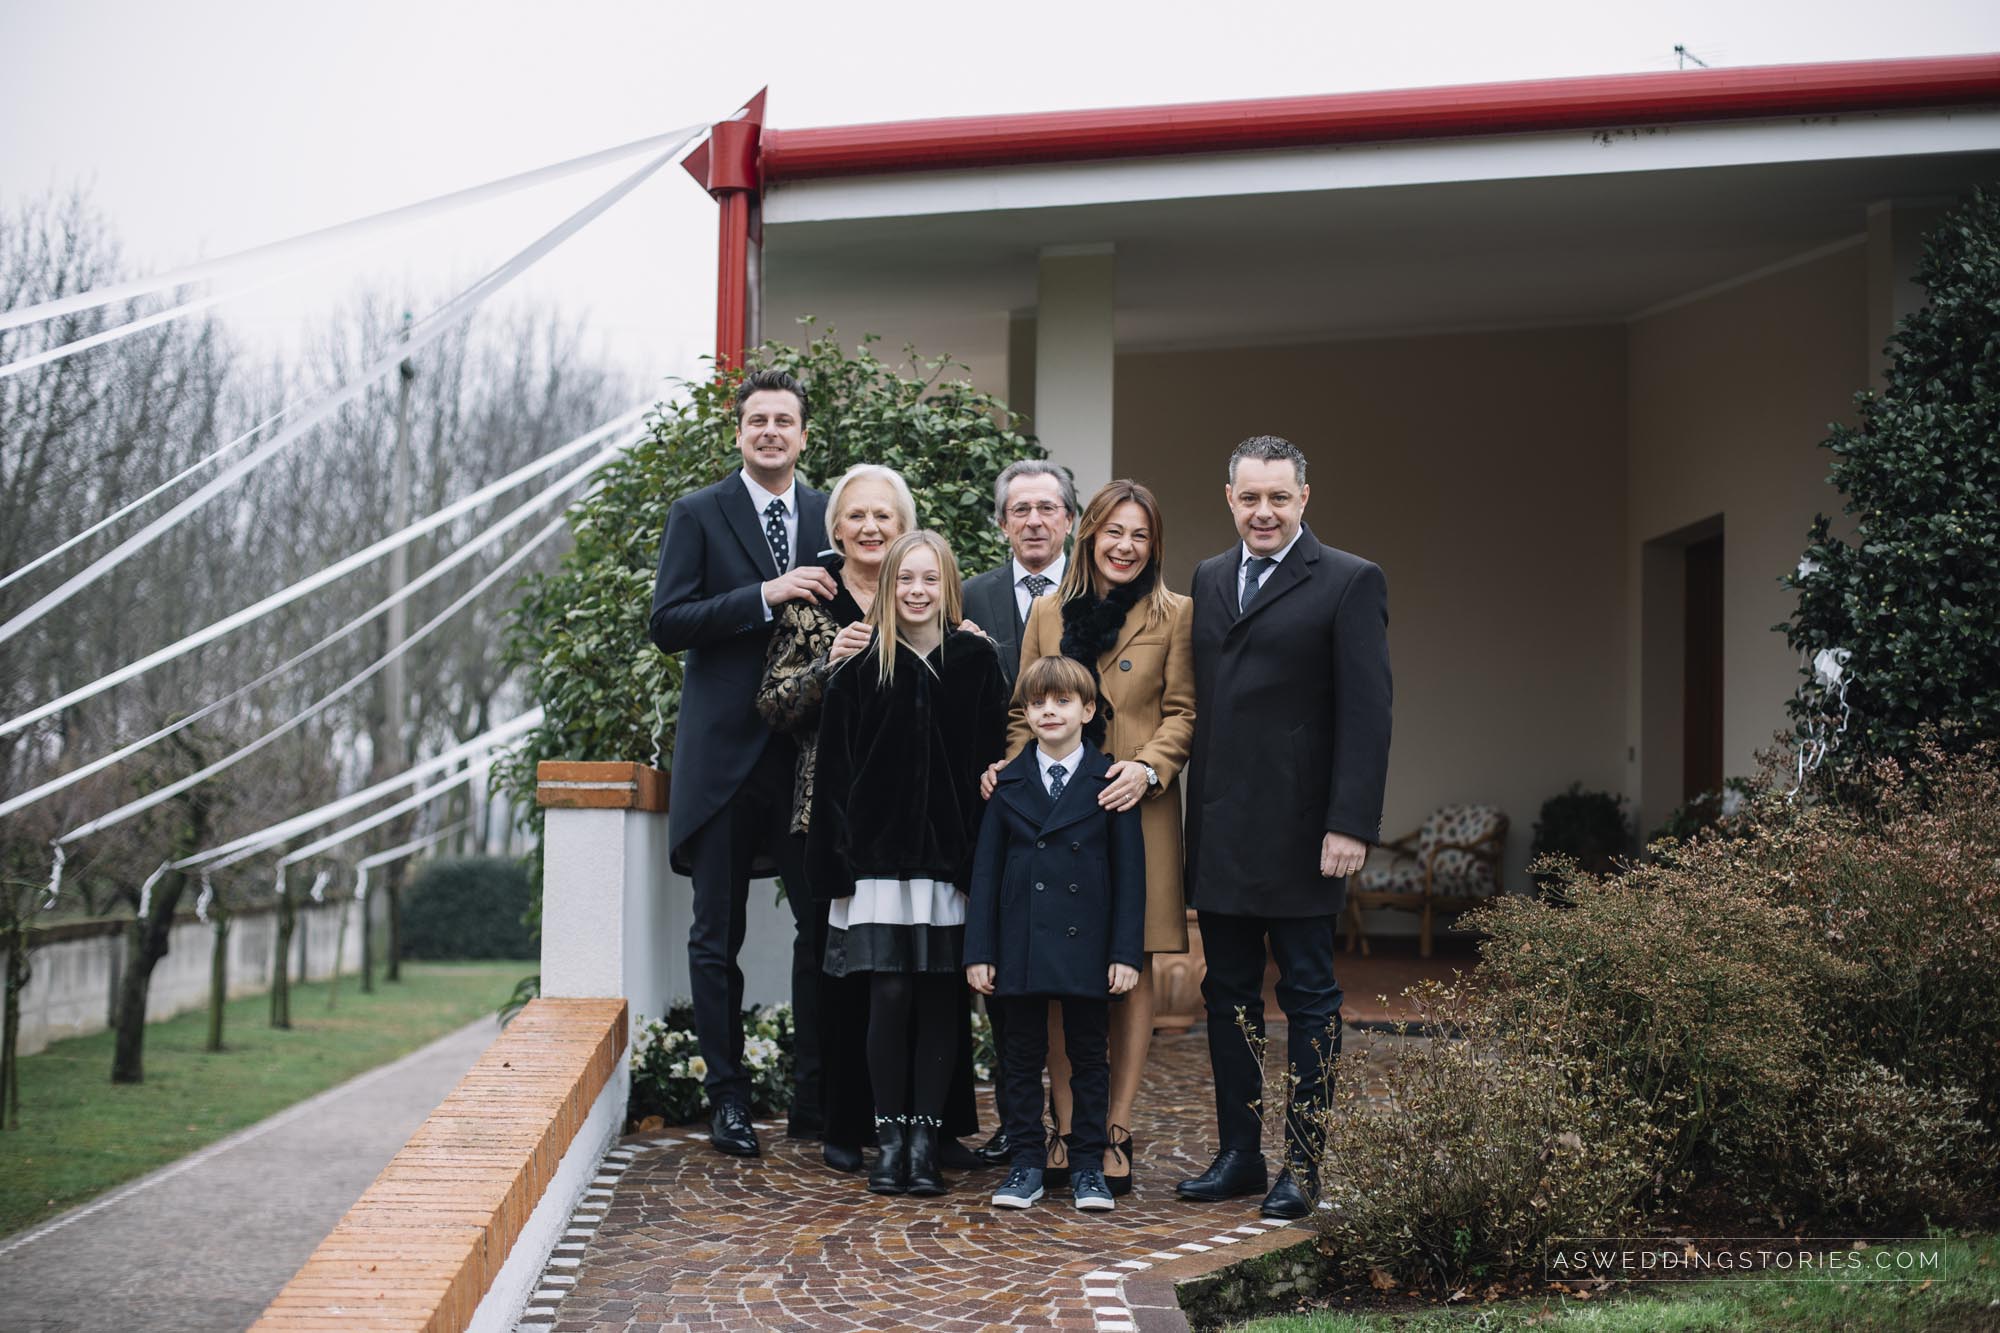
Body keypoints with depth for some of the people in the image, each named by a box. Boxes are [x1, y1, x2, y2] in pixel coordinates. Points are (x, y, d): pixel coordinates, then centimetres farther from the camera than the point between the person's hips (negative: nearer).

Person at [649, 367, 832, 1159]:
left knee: (823, 923, 2)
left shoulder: (831, 517, 11)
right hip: (724, 752, -2)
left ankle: (816, 1094, 13)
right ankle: (728, 1098, 14)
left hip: (809, 754, 3)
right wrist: (765, 595, -18)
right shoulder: (698, 516, 1)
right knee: (717, 937, 4)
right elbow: (667, 624, -8)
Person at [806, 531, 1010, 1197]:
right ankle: (890, 1137, 8)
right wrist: (837, 862, -3)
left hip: (950, 856, 0)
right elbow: (836, 770, 3)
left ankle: (925, 1136, 10)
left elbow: (992, 760, 2)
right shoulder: (859, 667, 4)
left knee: (940, 997, 3)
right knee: (890, 996, -2)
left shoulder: (977, 661, 4)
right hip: (880, 856, 0)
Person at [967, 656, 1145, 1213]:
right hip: (1022, 945, 2)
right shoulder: (1007, 783, 5)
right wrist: (979, 951, -1)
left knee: (1088, 1053, 6)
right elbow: (986, 870, 5)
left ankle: (1089, 1166, 16)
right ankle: (1026, 1163, 16)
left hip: (1085, 943, -2)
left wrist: (1126, 951, -7)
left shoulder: (1109, 781, 0)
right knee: (1023, 1054, 7)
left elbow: (1129, 870, -1)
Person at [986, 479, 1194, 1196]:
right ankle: (1065, 1128, 7)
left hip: (1137, 810, -2)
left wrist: (1148, 767, -15)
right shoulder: (1048, 612, 12)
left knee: (1132, 970, 1)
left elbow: (1182, 711, 2)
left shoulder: (1174, 614, 5)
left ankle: (1116, 1131, 7)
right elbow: (1024, 712, 13)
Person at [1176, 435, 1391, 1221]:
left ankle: (1303, 1165, 10)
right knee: (1228, 994, 11)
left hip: (1298, 832, -6)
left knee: (1308, 997, 3)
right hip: (1218, 832, 6)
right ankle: (1238, 1154, 20)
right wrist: (1194, 815, 7)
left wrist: (1351, 824, -17)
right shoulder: (1209, 580, 14)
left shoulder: (1350, 583, -4)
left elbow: (1367, 714, -10)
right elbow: (1198, 701, 14)